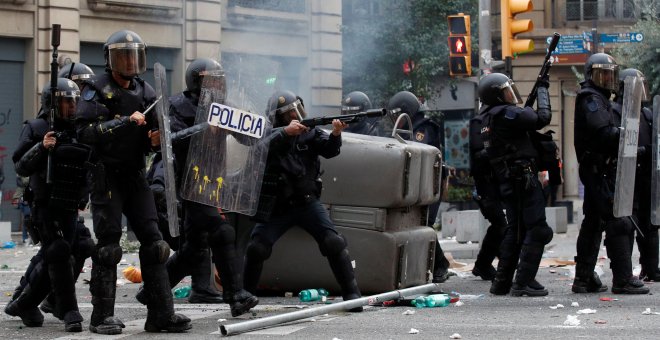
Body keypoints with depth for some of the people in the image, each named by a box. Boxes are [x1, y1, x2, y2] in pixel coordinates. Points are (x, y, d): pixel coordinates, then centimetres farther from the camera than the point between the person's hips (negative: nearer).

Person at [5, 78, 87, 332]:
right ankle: (69, 312, -12)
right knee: (59, 253, -15)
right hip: (46, 204, -6)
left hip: (69, 207, 6)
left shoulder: (79, 131, 12)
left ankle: (23, 304, 27)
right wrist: (41, 148, -22)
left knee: (49, 258, 11)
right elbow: (21, 167, -8)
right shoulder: (36, 129, -3)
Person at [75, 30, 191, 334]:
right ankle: (102, 316, 2)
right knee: (108, 245, -5)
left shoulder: (145, 92, 12)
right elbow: (85, 131, -18)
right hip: (107, 175, -6)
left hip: (136, 176, 6)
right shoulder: (97, 89, -6)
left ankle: (162, 313, 3)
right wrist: (126, 122, -23)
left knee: (153, 242, 1)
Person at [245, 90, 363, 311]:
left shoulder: (310, 133, 2)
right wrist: (285, 132, -36)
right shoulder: (270, 134, -1)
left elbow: (329, 150, -14)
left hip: (307, 202, 0)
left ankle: (352, 295, -7)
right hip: (276, 207, 0)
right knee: (256, 248, -9)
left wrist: (336, 134, -35)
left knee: (334, 243, -14)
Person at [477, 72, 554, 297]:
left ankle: (502, 282, 16)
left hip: (506, 181, 9)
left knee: (515, 230, 16)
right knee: (537, 230, -6)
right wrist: (542, 89, -2)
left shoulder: (488, 116, 12)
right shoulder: (506, 114, -16)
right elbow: (542, 117, -14)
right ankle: (524, 282, -10)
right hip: (524, 177, -9)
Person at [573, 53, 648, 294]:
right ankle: (623, 279, -12)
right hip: (600, 170, -11)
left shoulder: (600, 100, 23)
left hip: (597, 172, 11)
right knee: (619, 223, -12)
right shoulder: (591, 99, -10)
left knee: (593, 223, 12)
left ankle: (584, 279, 15)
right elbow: (603, 133, -22)